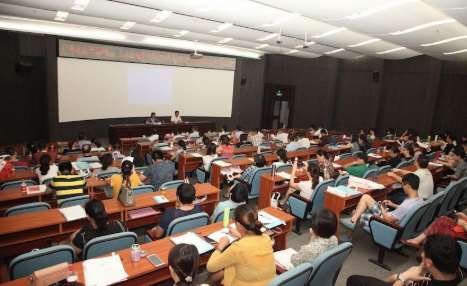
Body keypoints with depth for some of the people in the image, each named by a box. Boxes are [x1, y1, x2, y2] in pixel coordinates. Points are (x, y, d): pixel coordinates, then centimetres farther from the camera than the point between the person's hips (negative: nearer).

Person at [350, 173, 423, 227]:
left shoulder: (407, 205, -36)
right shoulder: (420, 200, -9)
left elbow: (388, 220, -27)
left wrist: (382, 210, -9)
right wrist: (394, 205, 12)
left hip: (385, 222, -9)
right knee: (366, 197, 14)